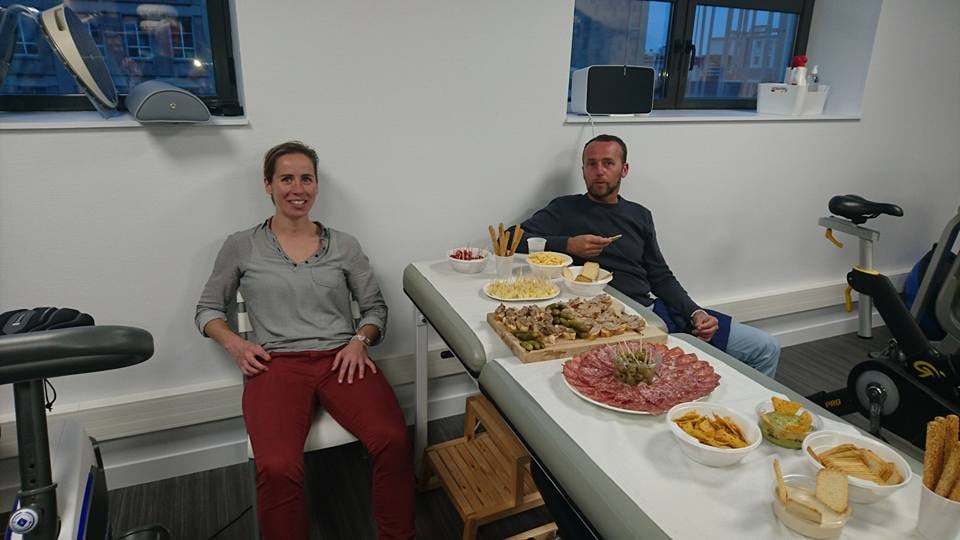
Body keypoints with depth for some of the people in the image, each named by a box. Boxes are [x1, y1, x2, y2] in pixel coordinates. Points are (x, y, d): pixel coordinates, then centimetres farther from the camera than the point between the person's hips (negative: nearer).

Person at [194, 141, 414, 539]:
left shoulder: (344, 245, 13)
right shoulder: (241, 247, 10)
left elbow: (376, 307, 17)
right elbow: (207, 309, 18)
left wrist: (360, 340, -3)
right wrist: (233, 343, -1)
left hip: (341, 360, 1)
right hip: (276, 364, -1)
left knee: (394, 442, -28)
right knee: (277, 468, -32)